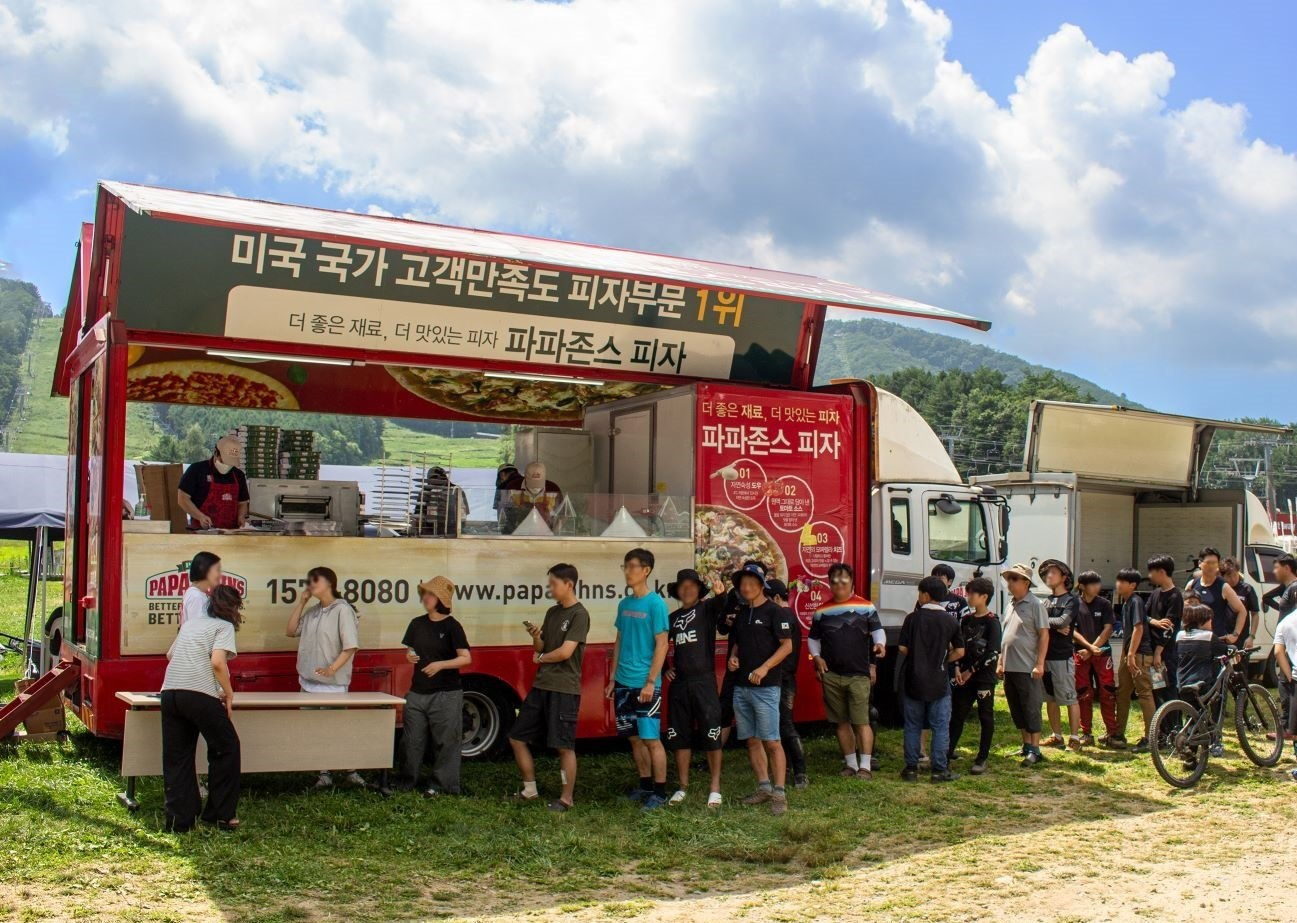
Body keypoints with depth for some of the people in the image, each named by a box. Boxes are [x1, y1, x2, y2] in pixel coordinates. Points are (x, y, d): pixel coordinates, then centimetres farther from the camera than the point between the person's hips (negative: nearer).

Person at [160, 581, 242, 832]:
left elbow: (170, 655, 40)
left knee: (176, 757, 11)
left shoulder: (190, 624, 26)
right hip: (200, 694, -6)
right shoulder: (224, 626, 5)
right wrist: (229, 693, -1)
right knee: (226, 748, 10)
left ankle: (179, 820, 11)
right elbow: (217, 662, -11)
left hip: (170, 692, 7)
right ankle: (221, 814, 13)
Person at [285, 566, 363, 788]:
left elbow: (351, 645, -16)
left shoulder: (342, 610, -10)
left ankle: (350, 770, 16)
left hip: (333, 685, -7)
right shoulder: (311, 611, 13)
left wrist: (332, 668, -28)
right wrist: (301, 603, 8)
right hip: (308, 683, 7)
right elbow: (291, 631, 16)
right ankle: (324, 773, 18)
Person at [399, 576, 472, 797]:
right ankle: (409, 779, 21)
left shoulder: (451, 626, -8)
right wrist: (409, 657, -4)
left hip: (446, 693, -5)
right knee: (413, 739, 9)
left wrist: (440, 664, -23)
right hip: (418, 692, 5)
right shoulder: (417, 623, 9)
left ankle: (440, 784, 7)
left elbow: (466, 658, -11)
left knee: (445, 741, -2)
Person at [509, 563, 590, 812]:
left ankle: (567, 798, 10)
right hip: (541, 686, 9)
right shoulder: (552, 612, 14)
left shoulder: (579, 614, -11)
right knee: (517, 737, 11)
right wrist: (535, 636, -6)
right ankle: (530, 790, 23)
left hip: (564, 689, -9)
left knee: (564, 746, -2)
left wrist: (541, 658, -1)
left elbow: (565, 652, -18)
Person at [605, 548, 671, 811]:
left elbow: (662, 645, -12)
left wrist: (650, 682, -16)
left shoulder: (656, 603, -10)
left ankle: (660, 792, 4)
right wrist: (613, 678, 14)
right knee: (634, 738, 13)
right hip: (624, 683, 7)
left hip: (645, 684, -7)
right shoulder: (624, 604, 10)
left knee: (651, 739, -4)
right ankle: (645, 784, 24)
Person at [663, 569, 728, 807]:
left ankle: (715, 787, 5)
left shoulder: (707, 608, 0)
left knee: (711, 735, -3)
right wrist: (664, 669, 10)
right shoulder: (673, 617, 13)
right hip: (679, 683, 5)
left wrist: (720, 593, -46)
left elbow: (719, 606, -24)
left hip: (704, 681, -5)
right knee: (680, 736, 8)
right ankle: (683, 786, 18)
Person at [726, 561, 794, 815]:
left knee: (771, 741, -8)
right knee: (751, 740, 10)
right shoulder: (740, 614, 15)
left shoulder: (775, 612, -6)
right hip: (741, 687, 7)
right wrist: (732, 658, 3)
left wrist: (765, 668, -20)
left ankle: (779, 793, -6)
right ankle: (763, 787, 19)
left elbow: (787, 645, -10)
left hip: (765, 687, -7)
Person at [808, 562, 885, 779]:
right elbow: (813, 638, 19)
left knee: (861, 721, -7)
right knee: (842, 722, 8)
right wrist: (817, 657, 2)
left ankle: (865, 766, -3)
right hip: (831, 676, 3)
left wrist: (880, 644, -21)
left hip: (859, 674, -3)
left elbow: (877, 630, 0)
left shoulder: (865, 607, 2)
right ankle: (850, 763, 17)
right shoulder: (822, 611, 11)